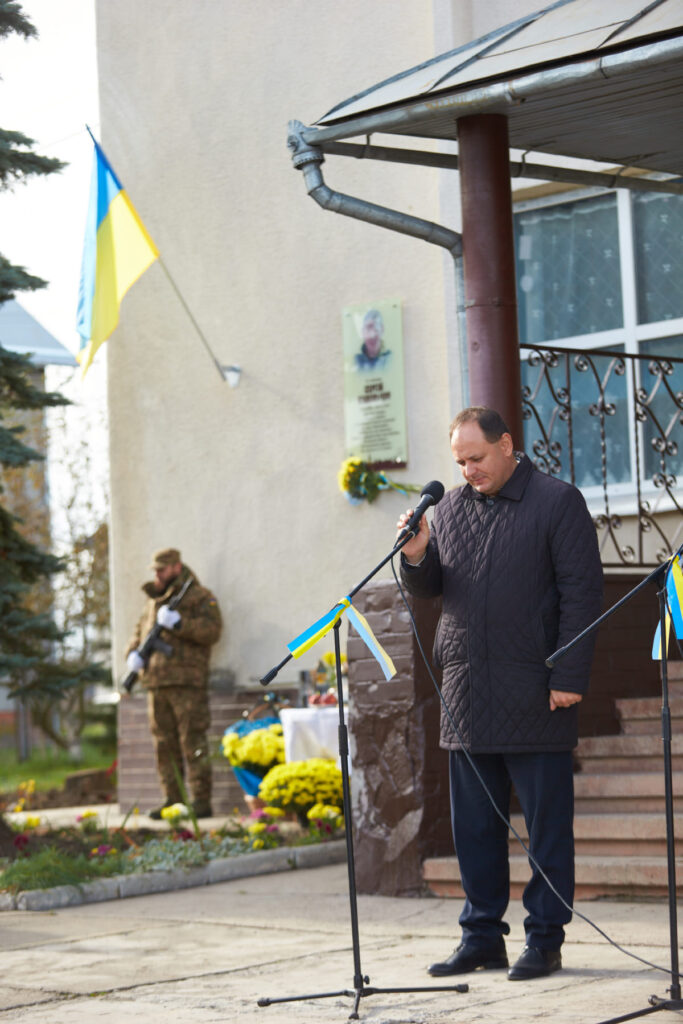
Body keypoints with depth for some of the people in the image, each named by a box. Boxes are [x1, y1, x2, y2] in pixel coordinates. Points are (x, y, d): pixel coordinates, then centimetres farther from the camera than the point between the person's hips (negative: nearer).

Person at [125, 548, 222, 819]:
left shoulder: (200, 597, 1)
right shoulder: (153, 600, 23)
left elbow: (212, 630, -11)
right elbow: (140, 631, 28)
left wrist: (178, 623, -19)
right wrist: (133, 653, 8)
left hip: (186, 681, -7)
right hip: (156, 683, 7)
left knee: (193, 742, -9)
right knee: (164, 745, 7)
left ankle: (201, 801, -8)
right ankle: (172, 800, 12)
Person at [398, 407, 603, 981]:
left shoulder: (558, 502, -2)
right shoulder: (450, 508, 15)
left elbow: (581, 593, -6)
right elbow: (429, 589, 18)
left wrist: (569, 676, -13)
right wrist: (416, 557, -5)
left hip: (536, 694, -5)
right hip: (467, 694, 5)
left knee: (547, 821, 0)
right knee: (474, 823, 9)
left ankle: (545, 939, 8)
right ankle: (482, 936, 17)